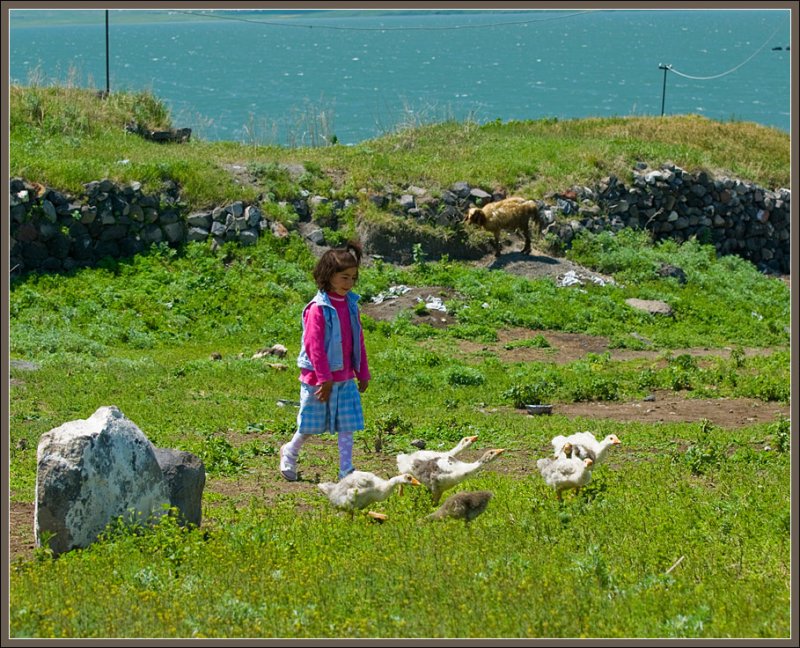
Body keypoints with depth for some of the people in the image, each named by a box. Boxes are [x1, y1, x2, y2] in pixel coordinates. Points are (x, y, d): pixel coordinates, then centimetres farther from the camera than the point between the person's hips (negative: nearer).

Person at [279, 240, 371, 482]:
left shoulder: (351, 305, 4)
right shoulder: (318, 308, -18)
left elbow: (358, 341, 12)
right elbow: (314, 346, -19)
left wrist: (363, 373, 13)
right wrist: (325, 379, -19)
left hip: (346, 378, 6)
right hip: (319, 378, -6)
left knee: (347, 424, 3)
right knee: (311, 425, 8)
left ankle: (346, 470, 8)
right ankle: (289, 453, 34)